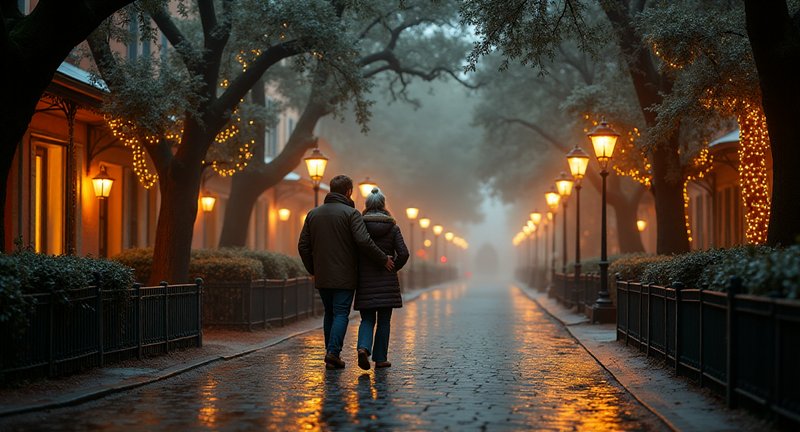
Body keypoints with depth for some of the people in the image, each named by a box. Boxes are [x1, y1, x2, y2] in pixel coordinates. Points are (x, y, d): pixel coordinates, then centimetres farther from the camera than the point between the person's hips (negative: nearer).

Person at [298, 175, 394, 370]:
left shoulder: (313, 214, 11)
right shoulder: (351, 213, -7)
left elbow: (303, 246, 11)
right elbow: (364, 242, -18)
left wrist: (313, 270, 20)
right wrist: (383, 260, -7)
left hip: (322, 276, 5)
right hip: (344, 277, -5)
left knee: (329, 314, 15)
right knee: (341, 314, -3)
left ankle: (331, 353, 13)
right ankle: (333, 351, -16)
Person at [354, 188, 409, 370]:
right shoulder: (393, 227, -2)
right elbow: (403, 253, -8)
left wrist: (356, 270, 9)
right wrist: (393, 268, 8)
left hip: (365, 280, 1)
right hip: (386, 280, -1)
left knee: (367, 319, 8)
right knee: (383, 321, 9)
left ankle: (363, 347, -17)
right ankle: (380, 358, 11)